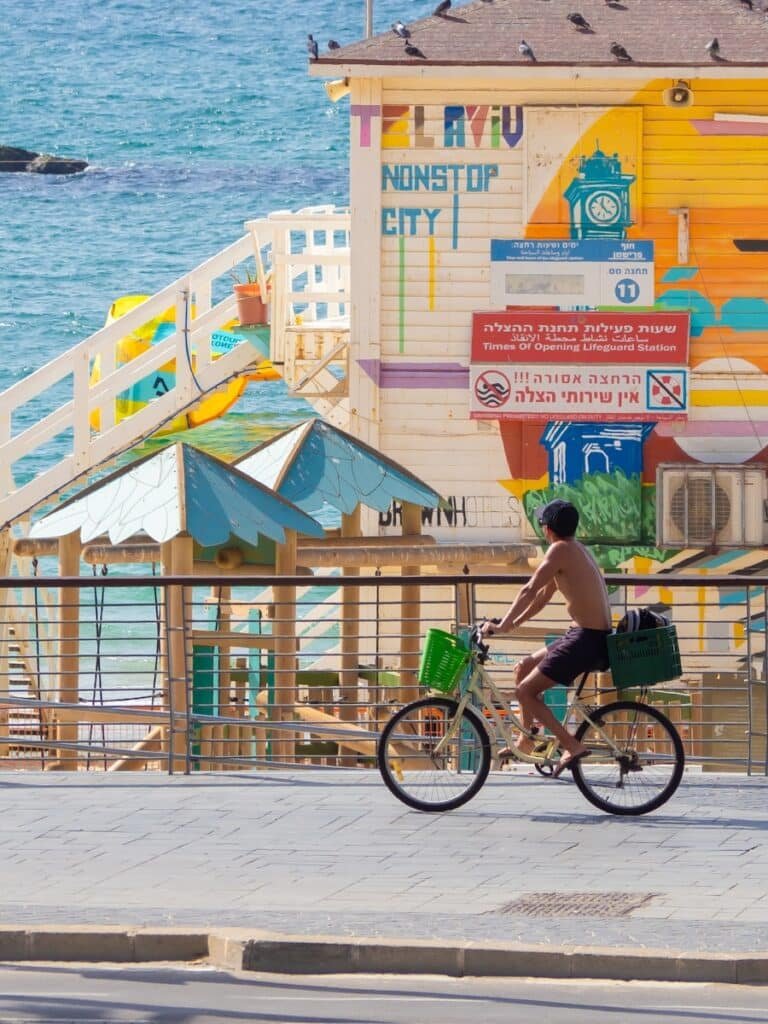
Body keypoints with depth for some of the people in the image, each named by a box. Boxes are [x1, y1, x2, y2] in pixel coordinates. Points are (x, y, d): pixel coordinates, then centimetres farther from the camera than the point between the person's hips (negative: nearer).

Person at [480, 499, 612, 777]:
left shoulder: (560, 550, -12)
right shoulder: (578, 550, 17)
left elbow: (529, 591, -17)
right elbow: (543, 596, 23)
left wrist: (502, 626, -13)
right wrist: (512, 624, 24)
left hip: (587, 640, -10)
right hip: (595, 637, 10)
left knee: (525, 691, -6)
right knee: (524, 668, 22)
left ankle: (572, 746, -12)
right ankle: (526, 741, 29)